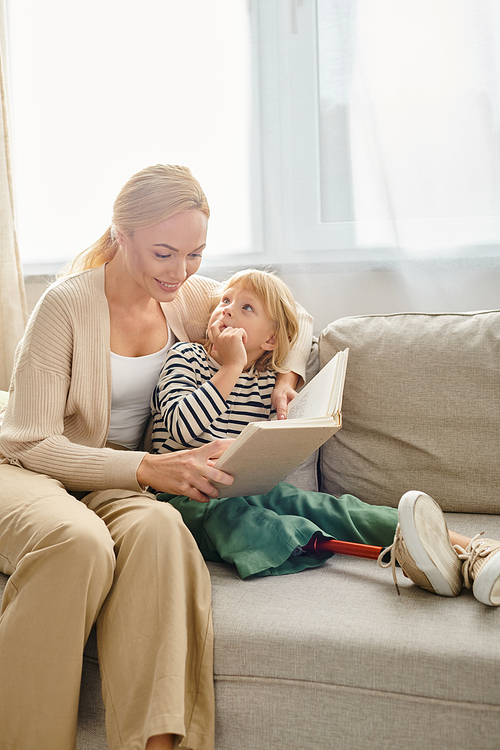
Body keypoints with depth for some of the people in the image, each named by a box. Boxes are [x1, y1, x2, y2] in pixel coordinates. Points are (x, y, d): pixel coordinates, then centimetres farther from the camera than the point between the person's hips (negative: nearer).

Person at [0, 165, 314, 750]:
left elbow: (293, 319, 19)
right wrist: (147, 468, -28)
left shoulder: (188, 297, 3)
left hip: (122, 483, 4)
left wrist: (287, 378, -3)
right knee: (81, 543, -39)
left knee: (157, 528, -34)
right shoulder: (67, 305, -13)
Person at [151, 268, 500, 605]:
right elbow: (179, 430, -19)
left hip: (250, 491, 4)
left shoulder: (268, 380, 10)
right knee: (230, 517, -36)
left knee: (319, 503, -21)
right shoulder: (186, 358, -1)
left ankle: (468, 551, -39)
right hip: (189, 496, -4)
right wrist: (231, 367, -19)